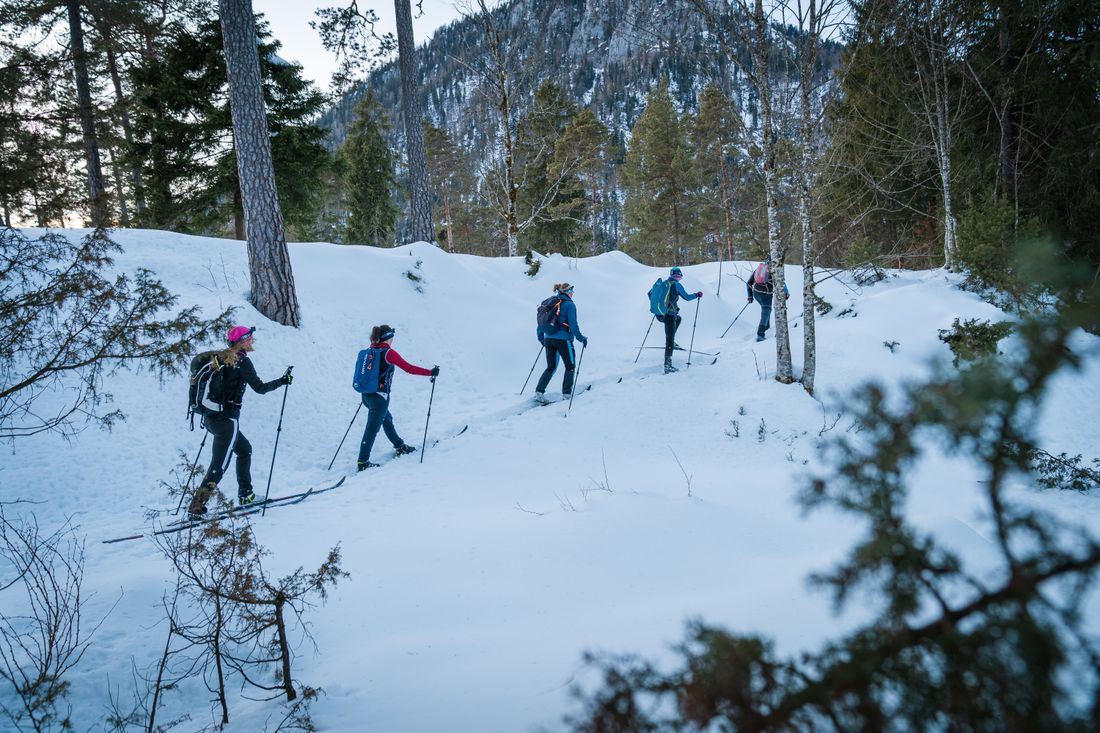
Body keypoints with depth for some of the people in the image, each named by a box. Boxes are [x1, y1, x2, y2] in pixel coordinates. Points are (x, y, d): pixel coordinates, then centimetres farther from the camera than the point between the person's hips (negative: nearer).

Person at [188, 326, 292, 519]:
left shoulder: (220, 357, 9)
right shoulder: (242, 361, -12)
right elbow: (260, 388, -11)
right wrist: (283, 381, 1)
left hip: (211, 417, 9)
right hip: (226, 420, -9)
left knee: (245, 449, 25)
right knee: (218, 466, -5)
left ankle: (246, 495, 30)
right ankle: (196, 508, -7)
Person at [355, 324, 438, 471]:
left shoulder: (370, 351, 7)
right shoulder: (389, 352, -15)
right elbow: (409, 368, -16)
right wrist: (431, 372, -8)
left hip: (367, 394, 8)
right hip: (379, 396, -8)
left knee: (387, 419, 25)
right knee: (372, 428, -1)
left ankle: (400, 447, 42)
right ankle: (363, 462, 3)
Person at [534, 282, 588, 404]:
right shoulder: (569, 304, -7)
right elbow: (573, 324, -13)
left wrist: (541, 337, 25)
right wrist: (581, 338, -3)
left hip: (548, 339, 6)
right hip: (563, 340, -6)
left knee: (551, 367, 12)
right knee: (570, 366, 12)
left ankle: (539, 392, -1)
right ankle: (566, 393, 11)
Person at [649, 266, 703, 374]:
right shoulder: (676, 285, -6)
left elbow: (650, 293, 21)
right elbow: (687, 297, 1)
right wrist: (697, 294, 18)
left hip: (659, 315, 7)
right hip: (669, 315, -7)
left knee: (678, 318, 35)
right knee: (670, 339, -4)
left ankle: (671, 342, 23)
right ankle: (667, 365, -10)